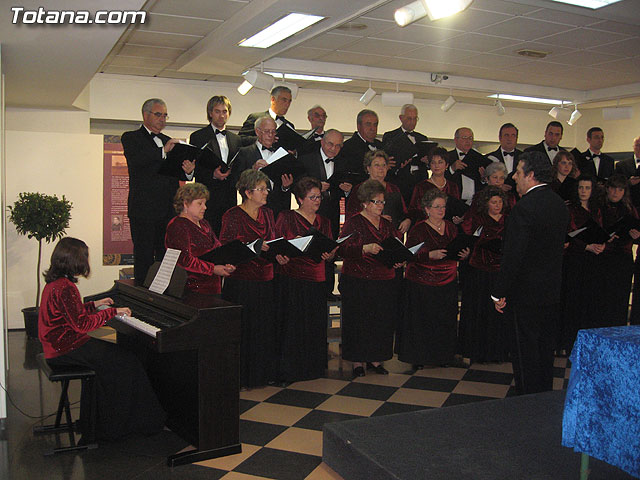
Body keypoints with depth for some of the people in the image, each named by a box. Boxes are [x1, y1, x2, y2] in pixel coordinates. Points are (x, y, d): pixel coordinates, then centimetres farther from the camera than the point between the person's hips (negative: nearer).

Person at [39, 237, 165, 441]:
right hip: (66, 349, -11)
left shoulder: (55, 283, 11)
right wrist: (112, 311, -17)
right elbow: (82, 324, -24)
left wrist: (95, 305, 26)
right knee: (124, 362, -9)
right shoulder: (65, 287, -22)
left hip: (56, 345, 11)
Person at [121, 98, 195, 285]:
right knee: (144, 258, -1)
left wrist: (188, 171, -7)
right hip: (144, 209, -5)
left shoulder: (168, 141, 20)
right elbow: (135, 161, -17)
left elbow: (176, 172, 16)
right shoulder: (131, 138, 3)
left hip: (168, 210, 5)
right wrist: (163, 151, -24)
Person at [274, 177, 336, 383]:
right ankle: (287, 369, 6)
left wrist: (329, 254, -7)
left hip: (316, 280, 5)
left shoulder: (323, 222, 16)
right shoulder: (286, 218, 1)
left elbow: (331, 251, 15)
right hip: (291, 279, -4)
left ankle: (312, 367, 19)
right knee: (291, 324, -4)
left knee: (315, 325, 5)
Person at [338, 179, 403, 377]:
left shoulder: (387, 224, 16)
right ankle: (357, 361, 10)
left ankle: (374, 359, 19)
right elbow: (343, 248, -14)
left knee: (382, 320, 6)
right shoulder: (353, 222, -2)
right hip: (357, 281, -5)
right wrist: (365, 248, -29)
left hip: (385, 282, 5)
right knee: (358, 320, -1)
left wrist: (398, 261, -5)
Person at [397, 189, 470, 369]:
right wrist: (431, 255, -25)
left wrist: (464, 255, -7)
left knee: (446, 320, 6)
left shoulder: (451, 228, 10)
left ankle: (443, 356, 21)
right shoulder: (418, 229, -6)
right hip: (422, 284, -4)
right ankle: (418, 358, 12)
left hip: (448, 283, 4)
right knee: (421, 320, -2)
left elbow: (458, 252, 16)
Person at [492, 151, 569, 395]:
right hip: (552, 291, 9)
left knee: (525, 349, 2)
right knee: (545, 345, 18)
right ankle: (545, 395, 30)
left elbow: (513, 254, -22)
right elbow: (559, 245, 14)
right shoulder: (559, 203, 7)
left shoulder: (525, 206, -20)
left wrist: (500, 292, -15)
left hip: (527, 291, -9)